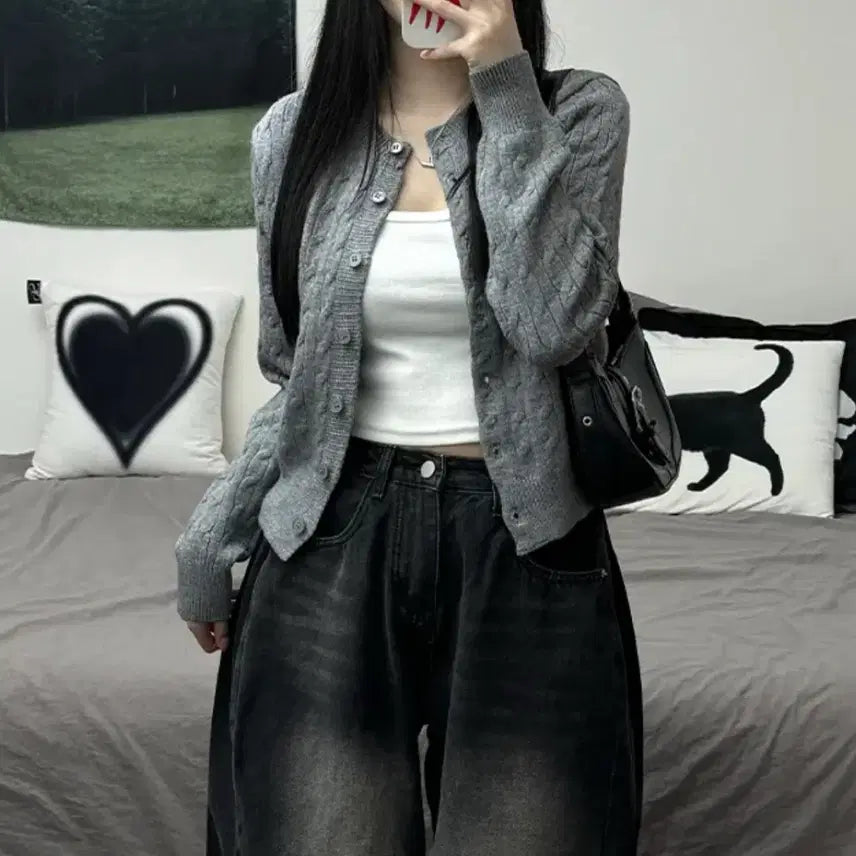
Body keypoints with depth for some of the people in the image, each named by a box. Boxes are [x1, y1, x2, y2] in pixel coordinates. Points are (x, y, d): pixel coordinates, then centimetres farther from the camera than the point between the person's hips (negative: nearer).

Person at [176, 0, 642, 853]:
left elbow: (552, 322, -16)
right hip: (332, 535, 1)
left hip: (523, 539, -1)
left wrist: (507, 87, -14)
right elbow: (297, 377, 12)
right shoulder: (295, 131, 6)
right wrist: (209, 536, 10)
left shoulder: (580, 111, 0)